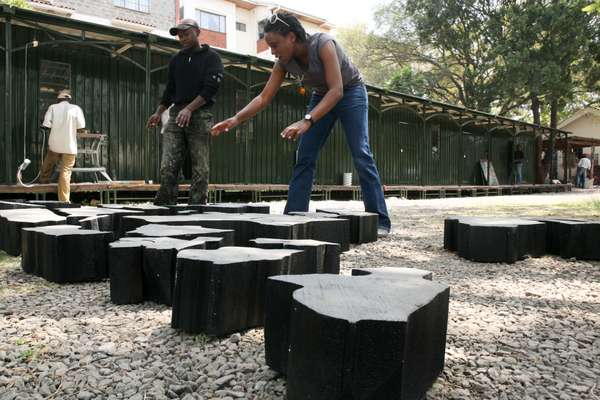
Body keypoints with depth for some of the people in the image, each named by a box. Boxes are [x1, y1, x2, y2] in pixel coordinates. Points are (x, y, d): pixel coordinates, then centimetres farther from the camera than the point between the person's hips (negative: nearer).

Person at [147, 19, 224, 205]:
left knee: (200, 169, -6)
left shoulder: (211, 57, 5)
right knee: (167, 167, -8)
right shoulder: (176, 60, 21)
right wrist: (159, 112, 11)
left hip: (200, 115, -4)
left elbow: (211, 88, -8)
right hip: (176, 115, 4)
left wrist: (189, 108, -20)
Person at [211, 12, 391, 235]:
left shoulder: (323, 44, -32)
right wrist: (236, 119, -28)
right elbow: (264, 97, -14)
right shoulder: (284, 62, -14)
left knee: (361, 154, -16)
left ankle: (380, 221, -12)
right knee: (304, 158, -4)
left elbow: (337, 91, -40)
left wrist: (307, 121, -51)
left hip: (350, 92, -6)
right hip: (322, 96, 6)